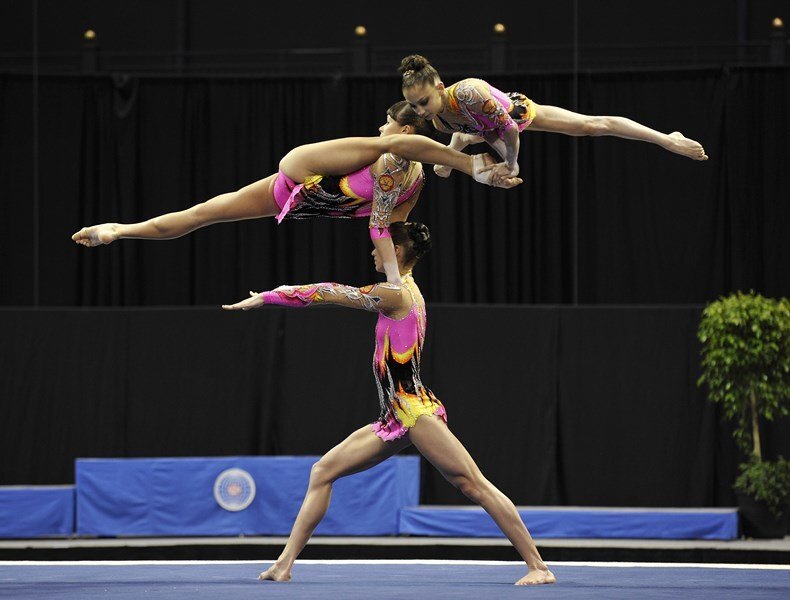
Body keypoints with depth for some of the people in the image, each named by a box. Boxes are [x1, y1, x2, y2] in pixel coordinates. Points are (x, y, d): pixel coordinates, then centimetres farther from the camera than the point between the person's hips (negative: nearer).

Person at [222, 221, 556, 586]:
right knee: (323, 471, 7)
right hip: (395, 419, 10)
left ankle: (538, 566, -11)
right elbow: (337, 294, 26)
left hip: (416, 412, -10)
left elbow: (328, 295, -5)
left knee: (473, 485, -11)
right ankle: (285, 564, 6)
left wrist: (266, 297, 3)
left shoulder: (395, 293, -10)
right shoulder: (404, 291, 18)